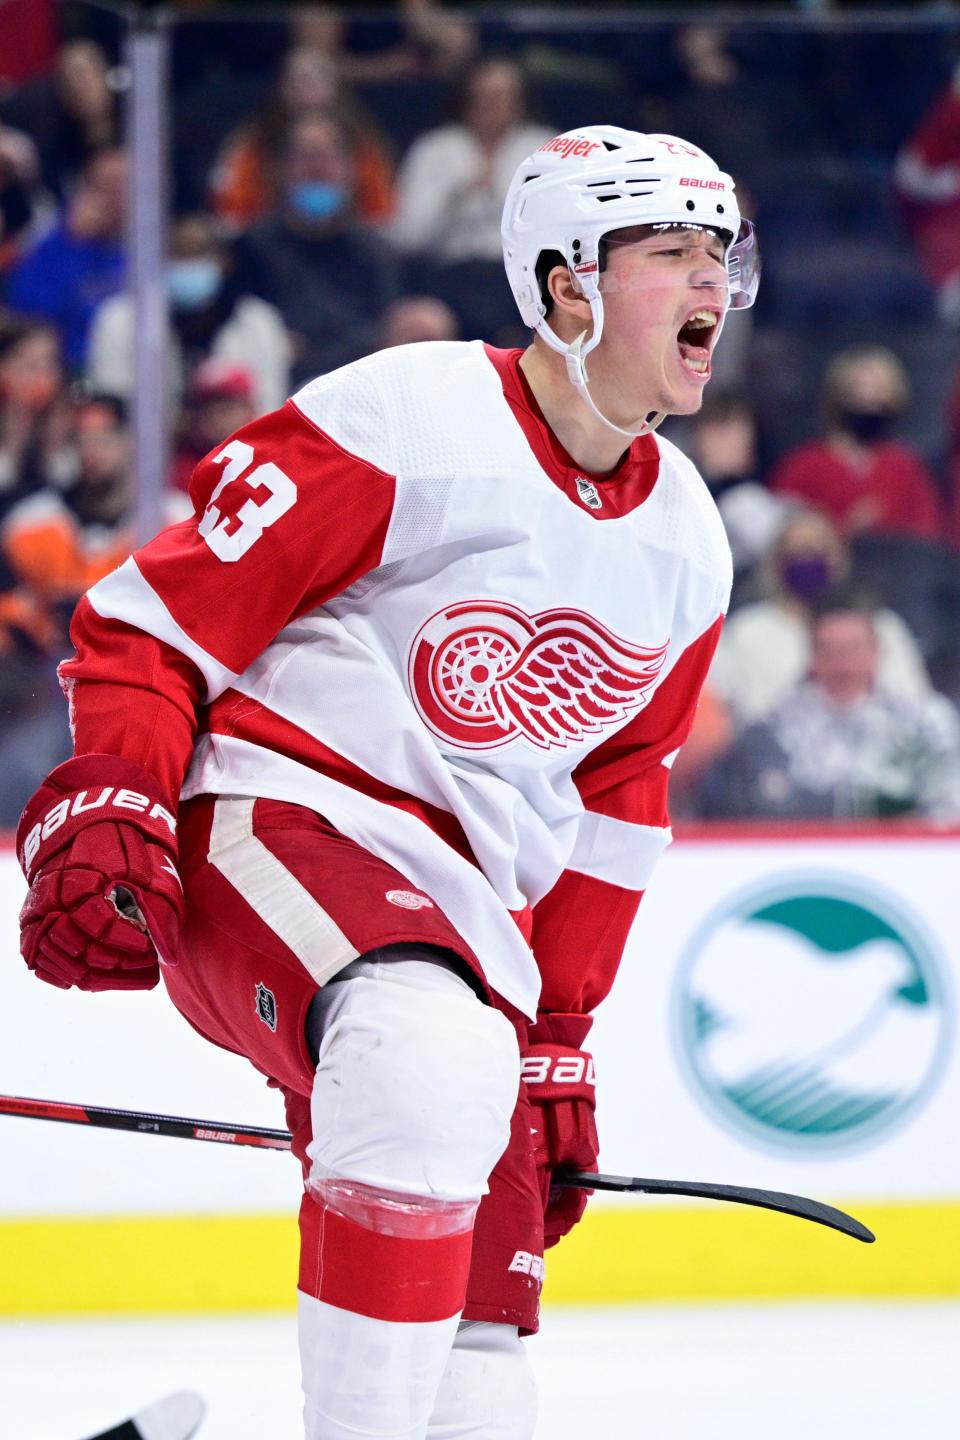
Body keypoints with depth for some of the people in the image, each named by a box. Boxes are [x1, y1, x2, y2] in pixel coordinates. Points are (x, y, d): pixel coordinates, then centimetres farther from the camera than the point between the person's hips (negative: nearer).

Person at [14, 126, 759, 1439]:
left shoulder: (686, 547, 12)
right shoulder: (404, 423, -12)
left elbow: (609, 808, 21)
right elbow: (158, 615, -9)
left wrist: (558, 1041, 20)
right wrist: (104, 814, -21)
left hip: (457, 905, 8)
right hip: (268, 823, -8)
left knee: (479, 1318, 7)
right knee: (439, 1055, -38)